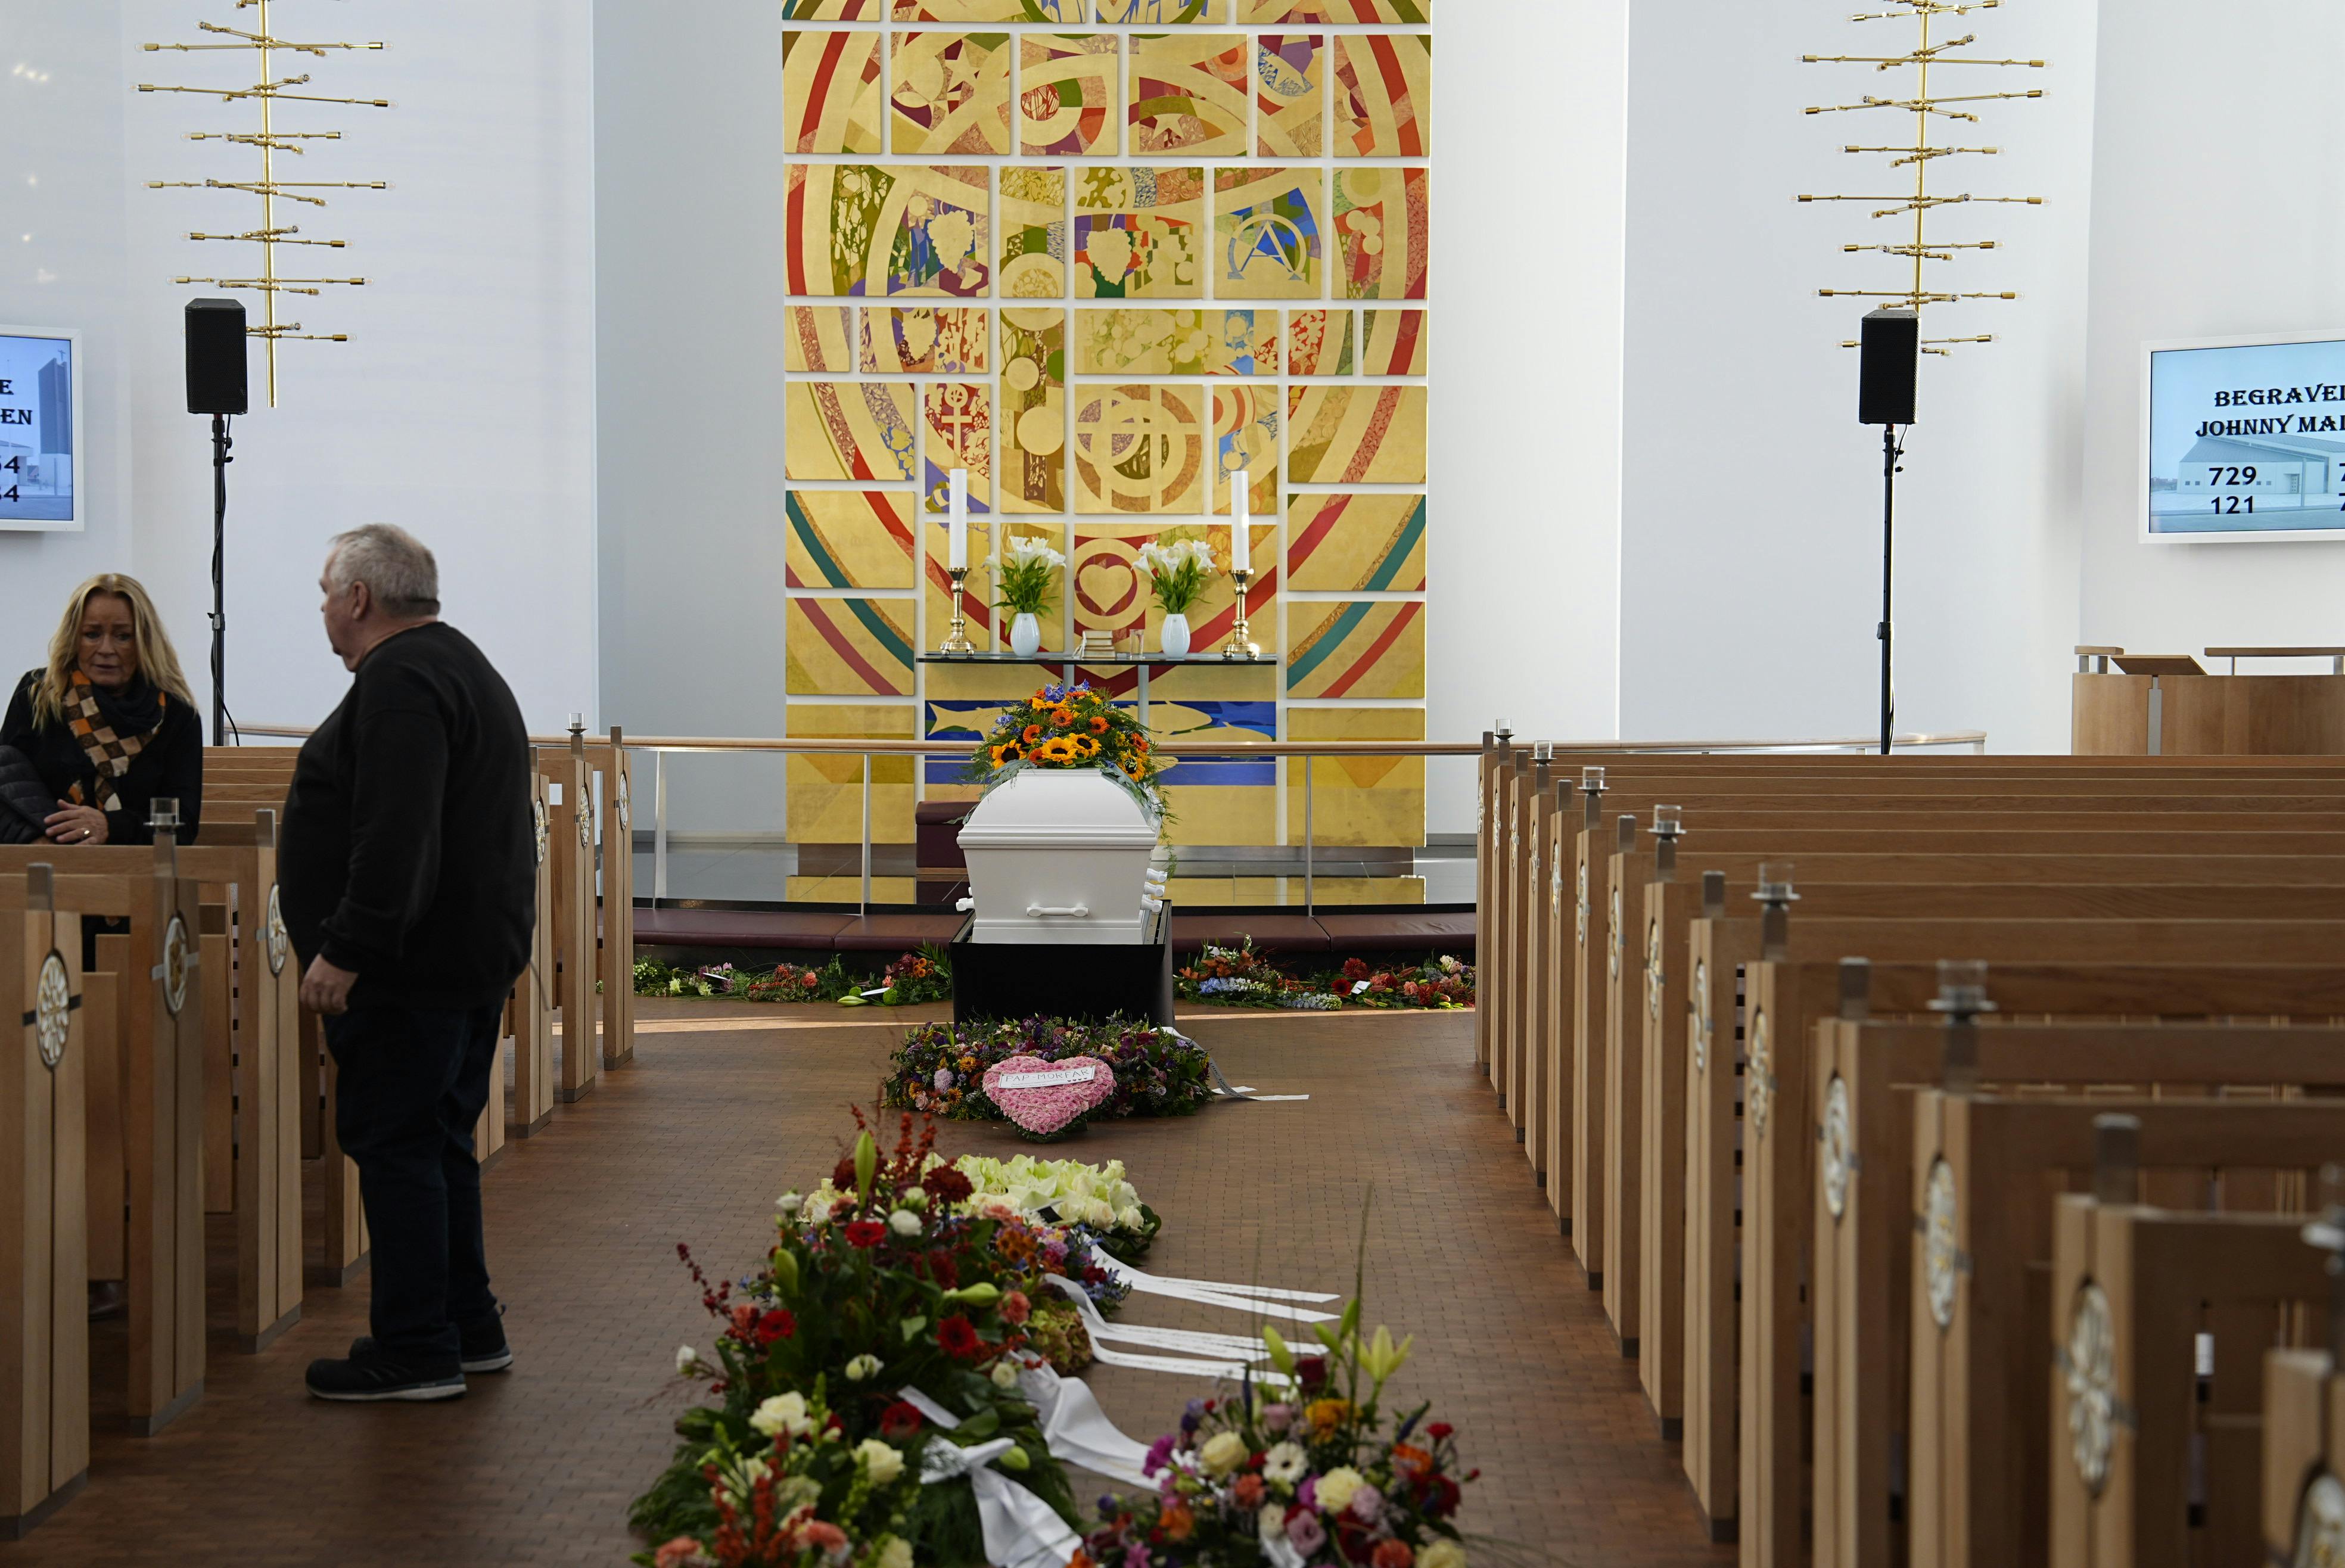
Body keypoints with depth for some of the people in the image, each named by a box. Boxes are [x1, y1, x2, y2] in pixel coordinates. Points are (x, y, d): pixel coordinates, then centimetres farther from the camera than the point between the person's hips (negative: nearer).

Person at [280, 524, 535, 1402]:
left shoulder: (400, 681, -16)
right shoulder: (461, 664, 20)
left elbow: (395, 836, -27)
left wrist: (346, 949, -27)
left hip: (411, 967, -11)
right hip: (474, 957, 11)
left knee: (395, 1145, -7)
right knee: (439, 1143, 17)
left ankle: (415, 1352, -4)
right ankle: (468, 1329, 23)